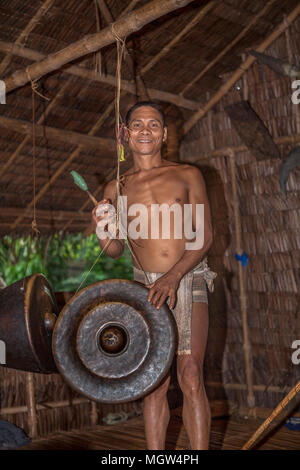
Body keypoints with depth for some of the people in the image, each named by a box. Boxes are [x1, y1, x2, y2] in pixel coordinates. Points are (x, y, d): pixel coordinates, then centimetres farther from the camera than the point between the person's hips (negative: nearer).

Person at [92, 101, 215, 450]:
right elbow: (115, 251, 12)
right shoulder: (115, 189, 8)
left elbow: (205, 236, -3)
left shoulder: (187, 175, 3)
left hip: (188, 281, -1)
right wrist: (103, 230, -11)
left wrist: (173, 277, -17)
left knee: (191, 378, -8)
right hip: (146, 289, 2)